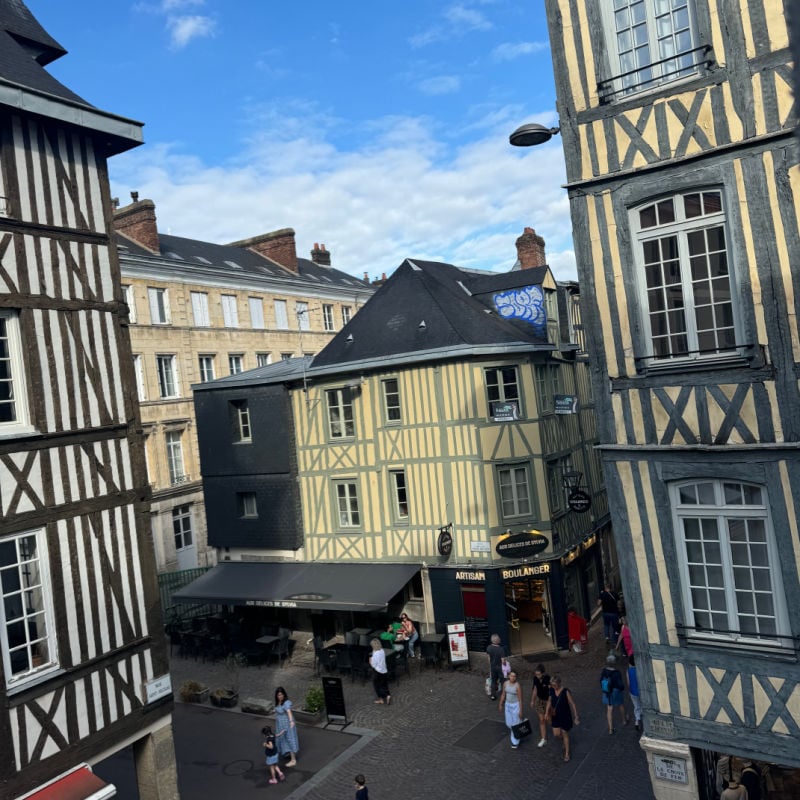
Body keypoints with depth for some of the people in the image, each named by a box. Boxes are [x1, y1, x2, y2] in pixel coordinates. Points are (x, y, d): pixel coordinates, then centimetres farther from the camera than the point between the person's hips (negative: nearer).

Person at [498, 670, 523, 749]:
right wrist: (500, 704, 12)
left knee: (515, 724, 4)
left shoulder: (517, 685, -20)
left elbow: (520, 699, -15)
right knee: (508, 723, 15)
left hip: (515, 705, -5)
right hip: (507, 705, 5)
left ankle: (515, 742, 19)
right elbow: (503, 694, 7)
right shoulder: (505, 683, -6)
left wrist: (520, 711, -13)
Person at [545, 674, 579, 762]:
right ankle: (564, 742, 44)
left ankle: (567, 753, 29)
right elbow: (549, 701, 6)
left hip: (565, 716, -4)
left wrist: (576, 717, -15)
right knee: (556, 734, 11)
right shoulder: (552, 690, -10)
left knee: (564, 734, 9)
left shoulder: (566, 692, -24)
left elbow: (572, 704, -17)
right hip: (555, 716, 4)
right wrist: (547, 712, -1)